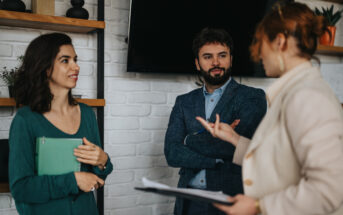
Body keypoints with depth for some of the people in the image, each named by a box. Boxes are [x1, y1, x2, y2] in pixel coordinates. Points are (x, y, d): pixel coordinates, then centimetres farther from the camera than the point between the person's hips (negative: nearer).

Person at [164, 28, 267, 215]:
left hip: (231, 198, -2)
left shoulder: (252, 97, 0)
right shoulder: (184, 102, 11)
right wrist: (217, 159, -11)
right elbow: (171, 153, 0)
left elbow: (235, 145, -13)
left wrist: (190, 140, -2)